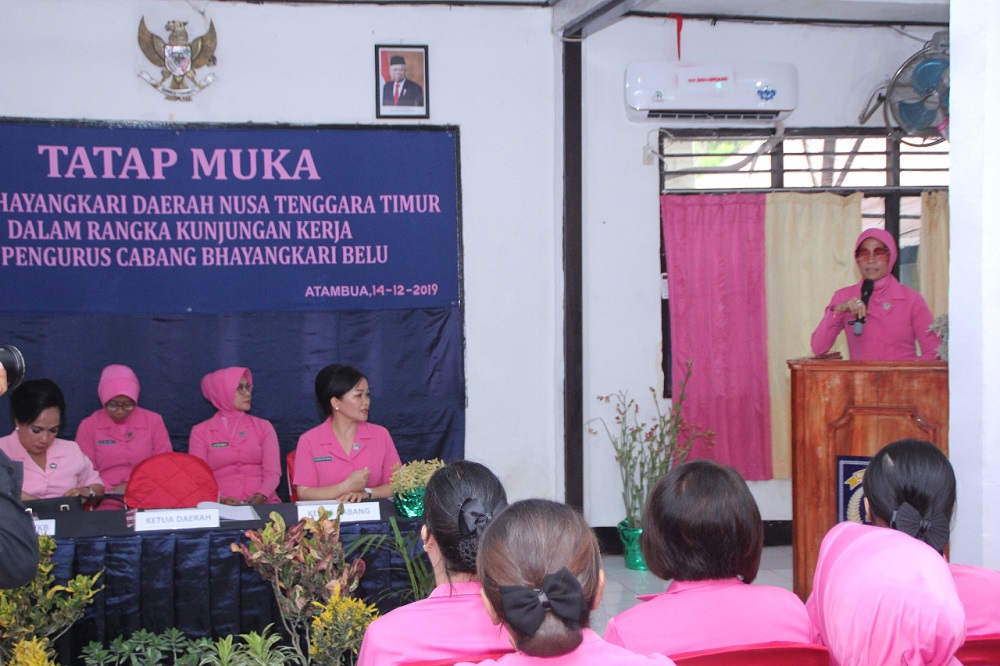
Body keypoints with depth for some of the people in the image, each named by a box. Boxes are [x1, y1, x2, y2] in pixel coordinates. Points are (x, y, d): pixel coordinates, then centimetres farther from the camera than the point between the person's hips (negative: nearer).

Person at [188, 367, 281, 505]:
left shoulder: (263, 426, 14)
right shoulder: (200, 432, 10)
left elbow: (273, 472, 4)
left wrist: (261, 496, -17)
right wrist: (220, 500, -18)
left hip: (262, 504, 1)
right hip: (221, 508, -1)